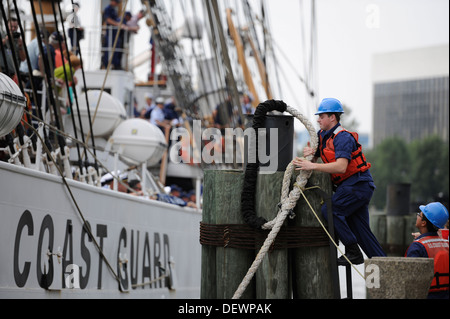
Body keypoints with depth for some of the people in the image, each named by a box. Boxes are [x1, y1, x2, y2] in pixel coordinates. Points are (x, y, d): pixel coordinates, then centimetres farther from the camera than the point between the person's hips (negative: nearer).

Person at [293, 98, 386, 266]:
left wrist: (312, 166, -32)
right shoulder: (322, 135, 12)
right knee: (360, 228, 8)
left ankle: (353, 252, -16)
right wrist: (307, 154, -10)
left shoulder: (343, 137, -17)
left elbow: (341, 167, -30)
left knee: (330, 210, -20)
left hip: (358, 184, -10)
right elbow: (313, 159, 14)